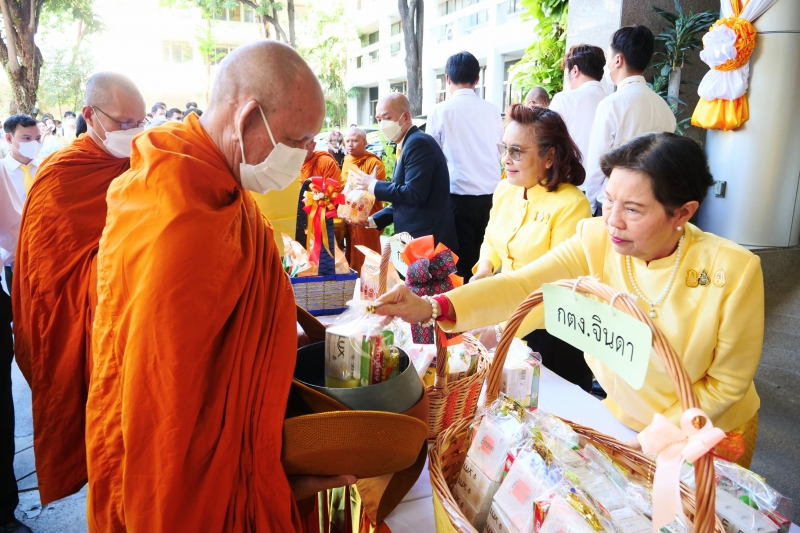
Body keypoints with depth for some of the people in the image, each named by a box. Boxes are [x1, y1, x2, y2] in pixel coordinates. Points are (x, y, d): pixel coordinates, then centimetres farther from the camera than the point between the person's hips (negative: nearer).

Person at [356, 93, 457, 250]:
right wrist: (373, 220, 9)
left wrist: (374, 185, -12)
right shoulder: (408, 144, 15)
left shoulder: (418, 142, -15)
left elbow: (414, 194, -24)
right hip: (415, 236, 9)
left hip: (428, 239, -9)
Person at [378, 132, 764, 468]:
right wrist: (432, 307, -47)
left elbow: (726, 383, -15)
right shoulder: (595, 240, -19)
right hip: (622, 418, 2)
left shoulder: (733, 272, -25)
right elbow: (522, 285, -33)